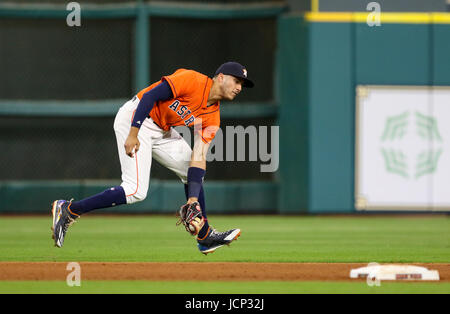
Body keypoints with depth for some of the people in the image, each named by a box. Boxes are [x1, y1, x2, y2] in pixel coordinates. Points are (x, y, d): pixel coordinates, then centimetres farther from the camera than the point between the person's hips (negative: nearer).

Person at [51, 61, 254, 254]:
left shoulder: (212, 119, 3)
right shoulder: (192, 81, -18)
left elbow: (198, 159, -2)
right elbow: (150, 96, -22)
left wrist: (193, 199, -13)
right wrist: (133, 134, -29)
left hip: (161, 131, 9)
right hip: (135, 119, -9)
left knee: (194, 171, 11)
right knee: (136, 190, -18)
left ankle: (205, 236, 22)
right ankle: (68, 210, -13)